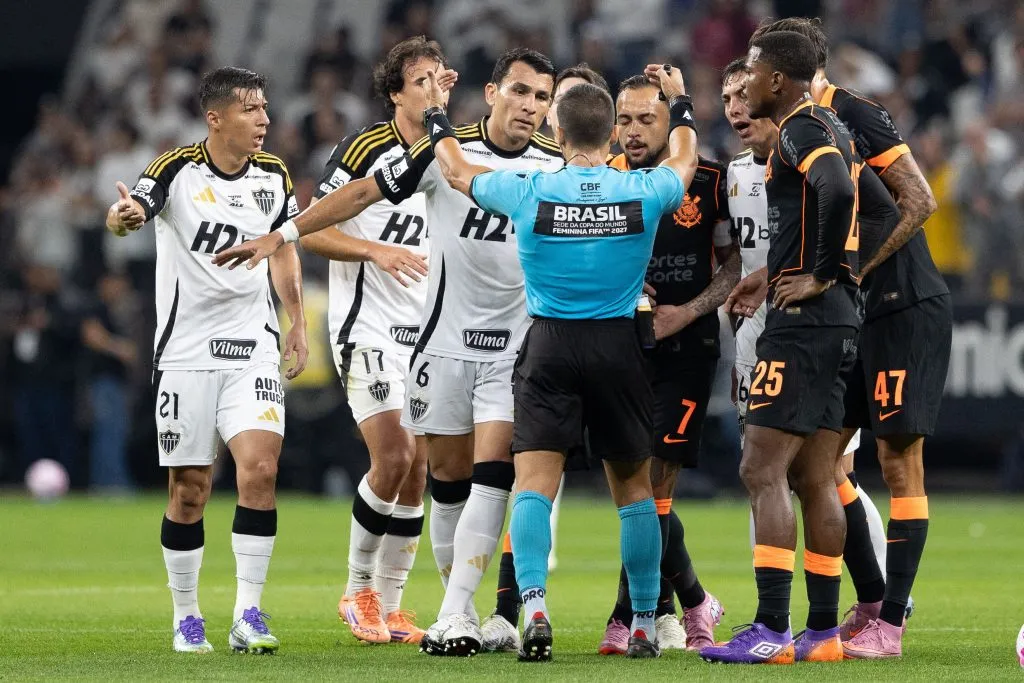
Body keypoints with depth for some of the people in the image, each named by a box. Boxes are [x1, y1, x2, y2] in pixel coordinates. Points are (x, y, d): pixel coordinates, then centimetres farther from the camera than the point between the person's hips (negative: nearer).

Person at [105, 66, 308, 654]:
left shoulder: (274, 175, 4)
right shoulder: (178, 169, -9)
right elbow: (124, 216, -25)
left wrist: (297, 324, 14)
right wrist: (125, 215, -49)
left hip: (254, 348, 2)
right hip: (186, 353, -2)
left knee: (260, 469, -15)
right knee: (189, 489, 2)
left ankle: (249, 616, -10)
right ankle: (187, 618, 18)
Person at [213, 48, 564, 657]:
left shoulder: (558, 167, -1)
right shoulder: (447, 151, -6)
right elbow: (363, 193, 1)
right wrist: (282, 235, -1)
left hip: (517, 347, 0)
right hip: (447, 341, 0)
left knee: (491, 474, -13)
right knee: (449, 478, 3)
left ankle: (455, 616, -16)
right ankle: (460, 607, 14)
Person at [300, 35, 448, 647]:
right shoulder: (366, 150, -8)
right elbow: (311, 230, -9)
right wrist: (376, 251, -20)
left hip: (428, 334, 6)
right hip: (370, 327, -6)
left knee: (418, 470, 3)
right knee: (393, 458, -16)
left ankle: (390, 605, 12)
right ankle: (359, 590, 1)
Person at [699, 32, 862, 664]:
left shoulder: (801, 129, -12)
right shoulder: (830, 126, 18)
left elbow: (839, 191, -29)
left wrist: (820, 276, -19)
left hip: (803, 320, -10)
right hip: (837, 323, 10)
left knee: (764, 472, -10)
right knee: (814, 481, 12)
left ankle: (772, 630, -15)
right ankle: (823, 631, 13)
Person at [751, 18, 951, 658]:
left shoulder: (856, 116, -14)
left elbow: (920, 202, -18)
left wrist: (857, 271, -19)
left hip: (909, 309, -9)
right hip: (856, 316, 9)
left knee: (899, 460, -5)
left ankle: (890, 624, -2)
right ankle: (872, 600, 17)